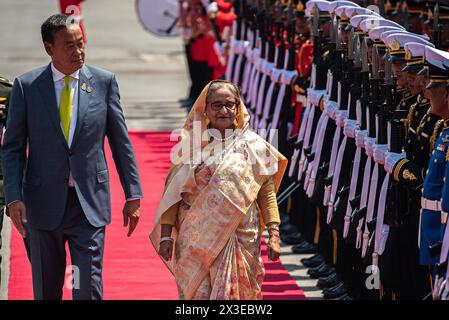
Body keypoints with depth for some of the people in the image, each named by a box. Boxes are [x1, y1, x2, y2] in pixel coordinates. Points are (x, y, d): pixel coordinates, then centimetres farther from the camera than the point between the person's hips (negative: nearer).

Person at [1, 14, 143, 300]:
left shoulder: (104, 82, 2)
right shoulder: (26, 86, 0)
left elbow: (121, 142, 7)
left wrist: (133, 195, 5)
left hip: (90, 203, 0)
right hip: (44, 203, 1)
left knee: (88, 289, -8)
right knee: (46, 291, 10)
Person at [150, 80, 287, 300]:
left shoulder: (253, 145, 3)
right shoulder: (190, 143, 4)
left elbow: (267, 193, 4)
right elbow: (173, 192, 5)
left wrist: (273, 235, -4)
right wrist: (166, 235, -1)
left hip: (241, 239, 0)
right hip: (196, 240, 0)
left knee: (236, 293, 1)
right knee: (197, 293, 0)